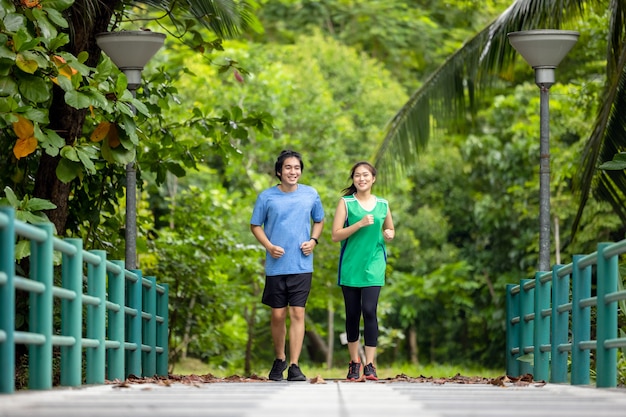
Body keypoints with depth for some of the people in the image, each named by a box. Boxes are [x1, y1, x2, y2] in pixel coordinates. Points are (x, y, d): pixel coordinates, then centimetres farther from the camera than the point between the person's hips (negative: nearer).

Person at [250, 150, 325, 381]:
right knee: (278, 315, 6)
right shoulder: (266, 197, 0)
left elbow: (319, 220, 19)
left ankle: (294, 366, -6)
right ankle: (279, 359, 28)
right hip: (276, 266, 0)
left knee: (297, 313, -6)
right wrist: (269, 246, -9)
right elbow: (255, 225, 7)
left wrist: (313, 240, 0)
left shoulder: (311, 195, 5)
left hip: (302, 266, 0)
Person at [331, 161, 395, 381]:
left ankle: (370, 365, -10)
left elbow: (390, 229, 25)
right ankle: (354, 361, 21)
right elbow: (336, 235, -6)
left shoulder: (382, 204, 10)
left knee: (369, 311, -12)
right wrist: (360, 224, -17)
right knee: (352, 314, 6)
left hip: (373, 265, 1)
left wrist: (389, 234, 1)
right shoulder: (346, 202, 1)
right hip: (350, 266, -1)